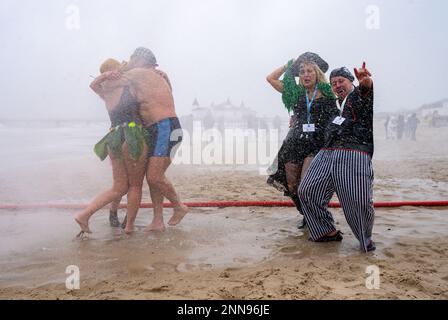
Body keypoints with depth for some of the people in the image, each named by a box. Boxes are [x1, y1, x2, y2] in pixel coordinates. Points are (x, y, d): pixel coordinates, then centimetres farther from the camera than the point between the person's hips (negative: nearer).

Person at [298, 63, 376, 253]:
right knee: (307, 191, 1)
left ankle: (366, 239, 13)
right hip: (327, 154, 7)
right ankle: (329, 232, 15)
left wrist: (365, 80, -42)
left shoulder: (360, 95, 9)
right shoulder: (336, 104, 28)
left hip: (354, 155, -7)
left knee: (359, 201, -16)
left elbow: (367, 86, -16)